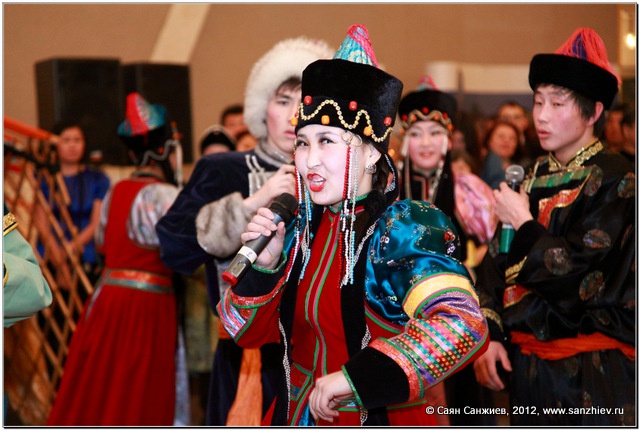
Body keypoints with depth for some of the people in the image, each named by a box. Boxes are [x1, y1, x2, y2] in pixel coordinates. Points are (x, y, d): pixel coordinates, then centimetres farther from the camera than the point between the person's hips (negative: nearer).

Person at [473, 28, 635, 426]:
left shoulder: (617, 181, -10)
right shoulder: (534, 178, 9)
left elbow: (578, 272, -17)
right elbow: (496, 263, 7)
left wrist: (524, 224, -8)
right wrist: (490, 334, -3)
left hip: (593, 370, -6)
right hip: (527, 360, 6)